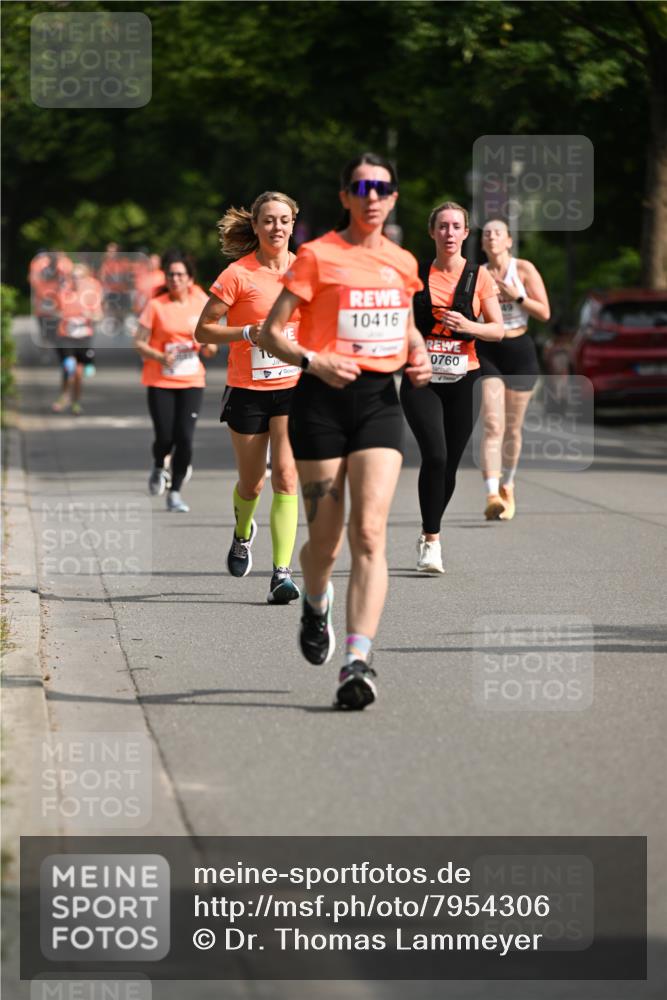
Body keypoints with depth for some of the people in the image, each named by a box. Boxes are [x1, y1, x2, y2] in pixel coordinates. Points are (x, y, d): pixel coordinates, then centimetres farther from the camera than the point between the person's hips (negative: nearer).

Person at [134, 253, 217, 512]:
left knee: (185, 438, -9)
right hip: (160, 382, -2)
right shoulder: (155, 306, -2)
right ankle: (158, 468, 29)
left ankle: (175, 493, 3)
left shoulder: (200, 305, 6)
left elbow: (211, 350, 14)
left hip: (192, 381, 2)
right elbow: (139, 342, -2)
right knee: (165, 437, -6)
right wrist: (160, 356, -19)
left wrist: (206, 343, -9)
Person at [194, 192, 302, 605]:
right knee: (252, 482, 10)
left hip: (292, 387, 1)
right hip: (248, 390, -1)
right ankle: (243, 533, 46)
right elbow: (204, 330, -6)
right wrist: (248, 332, -20)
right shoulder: (238, 274, -10)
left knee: (286, 475, -14)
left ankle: (282, 573, -16)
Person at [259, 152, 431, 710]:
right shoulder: (317, 256, -3)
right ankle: (316, 603, 40)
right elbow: (270, 332, -3)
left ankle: (359, 662, -19)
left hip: (380, 399, 3)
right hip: (322, 398, -3)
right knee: (325, 538, 3)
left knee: (369, 531, -14)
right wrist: (312, 360, -20)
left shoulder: (402, 263, 12)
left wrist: (418, 357, 8)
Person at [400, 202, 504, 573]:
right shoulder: (414, 274, 5)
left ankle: (429, 535, 24)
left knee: (450, 463, 4)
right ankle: (431, 539, -12)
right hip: (420, 379, -1)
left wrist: (468, 326, -17)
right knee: (435, 455, -19)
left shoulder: (479, 277, 3)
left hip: (463, 379, 1)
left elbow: (498, 330, 0)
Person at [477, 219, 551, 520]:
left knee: (513, 428, 9)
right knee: (492, 425, -15)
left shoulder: (524, 270, -1)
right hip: (487, 352, 0)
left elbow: (544, 313, -5)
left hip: (520, 352, 0)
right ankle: (492, 495, -26)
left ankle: (507, 485, 33)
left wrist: (516, 296, -17)